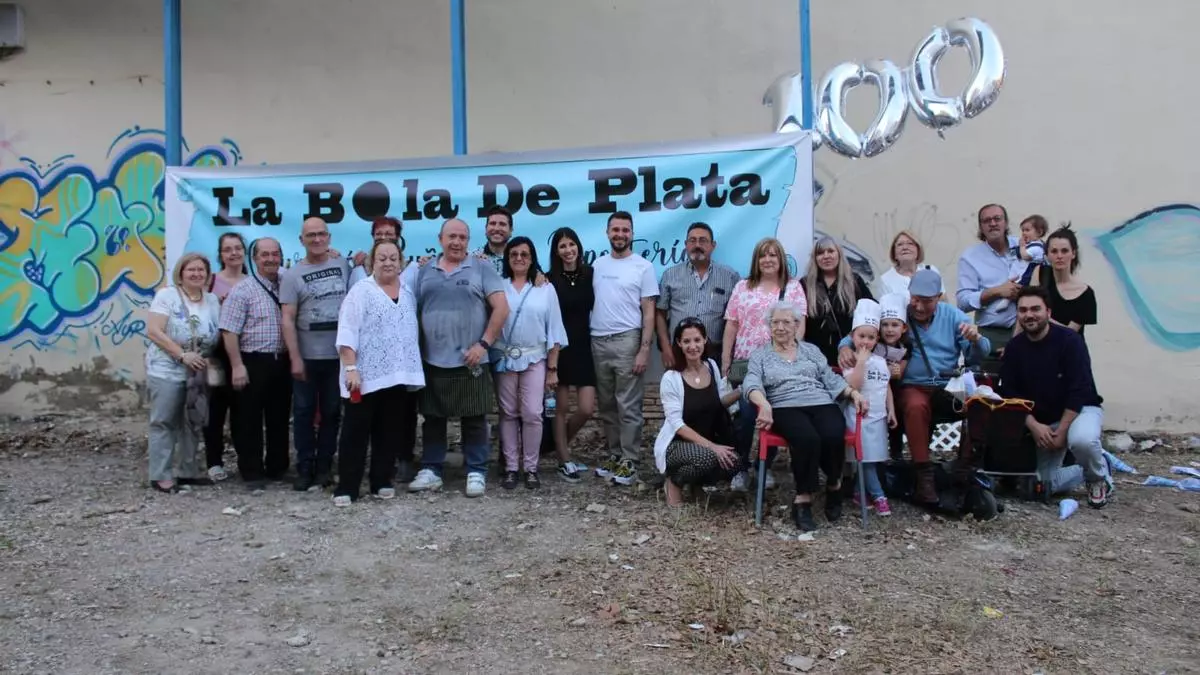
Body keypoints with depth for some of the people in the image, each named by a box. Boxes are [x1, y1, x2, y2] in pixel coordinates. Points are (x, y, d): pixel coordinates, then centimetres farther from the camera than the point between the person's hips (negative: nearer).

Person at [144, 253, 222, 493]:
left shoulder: (212, 300, 10)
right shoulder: (167, 295, -7)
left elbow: (218, 335, 15)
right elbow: (153, 331, -14)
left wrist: (211, 360, -2)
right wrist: (183, 355, -20)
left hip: (198, 373, 6)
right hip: (166, 371, -6)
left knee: (194, 423, 11)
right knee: (164, 423, -1)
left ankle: (188, 471, 22)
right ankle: (161, 475, 4)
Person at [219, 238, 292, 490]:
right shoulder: (243, 290, -7)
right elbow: (229, 331, -11)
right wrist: (237, 366, -16)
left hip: (281, 362, 5)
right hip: (253, 362, -5)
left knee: (279, 418, 13)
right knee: (250, 420, 3)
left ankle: (277, 468, 24)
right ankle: (252, 472, 12)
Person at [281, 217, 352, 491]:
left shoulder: (344, 266, 5)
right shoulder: (292, 275, 0)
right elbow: (288, 319, -4)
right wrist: (295, 358, -10)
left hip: (339, 355, 2)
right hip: (307, 356, -1)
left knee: (332, 413, 9)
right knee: (304, 413, 5)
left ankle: (324, 466, 19)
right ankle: (305, 468, 14)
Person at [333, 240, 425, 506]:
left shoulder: (408, 292, 11)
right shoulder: (361, 291, -4)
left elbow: (412, 330, 18)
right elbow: (347, 332, -11)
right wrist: (351, 368, -17)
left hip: (399, 375, 5)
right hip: (366, 375, -5)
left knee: (388, 432, 11)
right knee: (356, 432, 0)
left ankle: (382, 482, 21)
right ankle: (346, 487, 5)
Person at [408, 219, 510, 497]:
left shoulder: (482, 269, 0)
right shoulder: (423, 271, 10)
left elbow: (501, 308, -6)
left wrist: (483, 343, -12)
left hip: (470, 362, -3)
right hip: (431, 361, 3)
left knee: (474, 420, 4)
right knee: (432, 419, 11)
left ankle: (476, 473, 14)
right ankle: (431, 470, 22)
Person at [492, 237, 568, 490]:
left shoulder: (545, 289, 5)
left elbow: (554, 330, 4)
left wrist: (553, 368, 0)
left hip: (535, 359, 0)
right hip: (504, 359, 0)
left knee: (532, 414, -6)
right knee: (508, 414, 5)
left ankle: (531, 468, 6)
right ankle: (510, 468, 12)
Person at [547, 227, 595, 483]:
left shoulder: (590, 274, 3)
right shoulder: (550, 280, -5)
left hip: (584, 347, 3)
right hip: (560, 348, -3)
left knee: (587, 409, -1)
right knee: (561, 408, 4)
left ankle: (562, 444, 26)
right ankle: (564, 461, 17)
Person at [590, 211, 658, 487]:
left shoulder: (643, 266, -1)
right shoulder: (598, 265, 12)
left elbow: (649, 312, -5)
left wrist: (644, 349, -11)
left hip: (627, 341, -5)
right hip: (598, 342, 5)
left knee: (628, 406, -3)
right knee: (607, 406, 11)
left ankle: (629, 461, 3)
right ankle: (615, 454, 22)